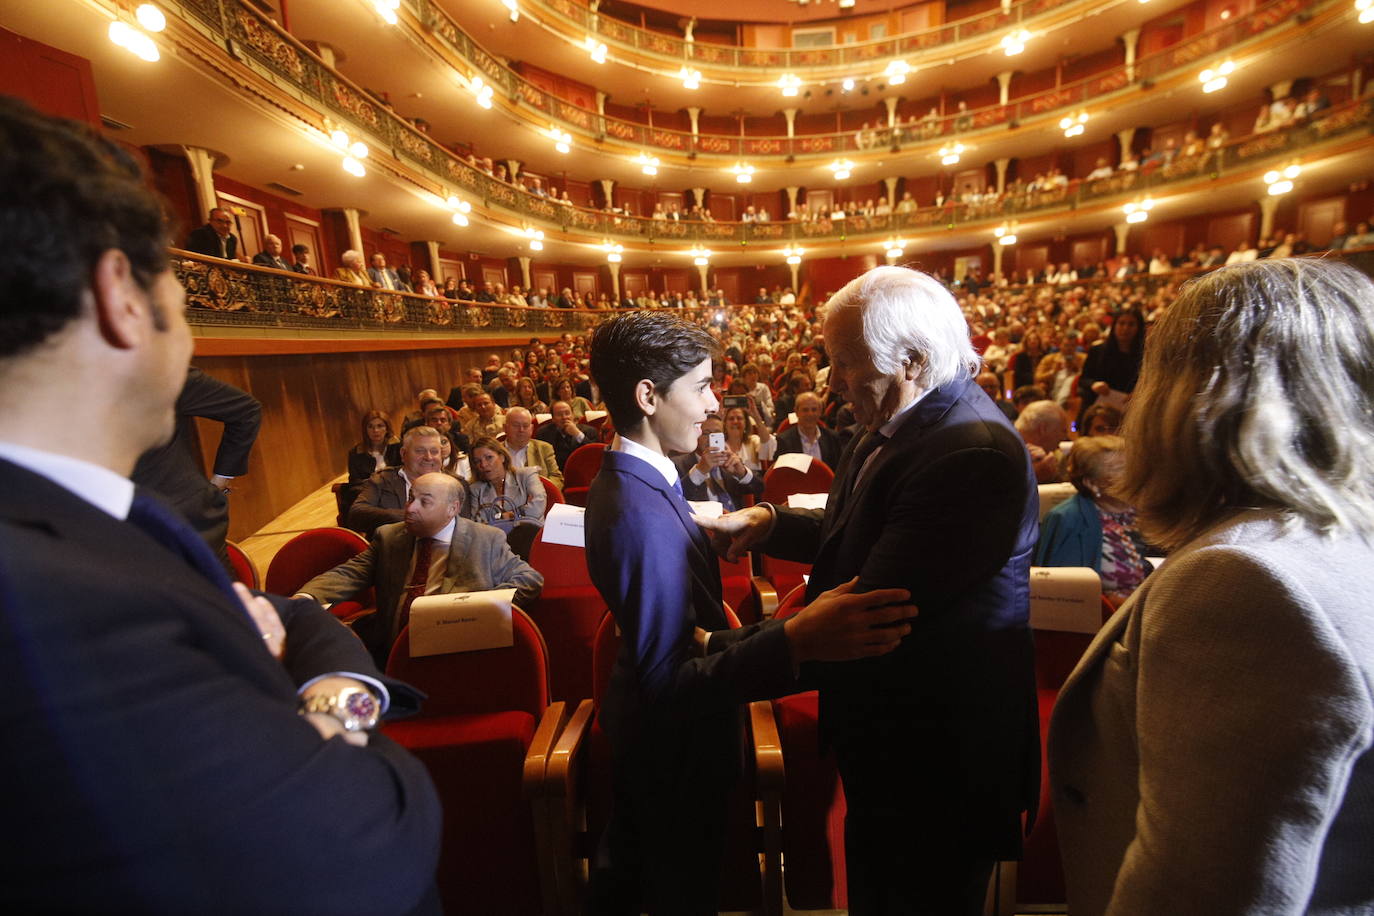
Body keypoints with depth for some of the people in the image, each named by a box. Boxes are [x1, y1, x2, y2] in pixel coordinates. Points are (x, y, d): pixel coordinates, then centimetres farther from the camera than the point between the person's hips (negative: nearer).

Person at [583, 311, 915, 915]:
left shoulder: (620, 480, -3)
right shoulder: (644, 515, -35)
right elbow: (667, 686, -37)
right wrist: (795, 642, -48)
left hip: (638, 727, 8)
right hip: (675, 746, -8)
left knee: (625, 863, 31)